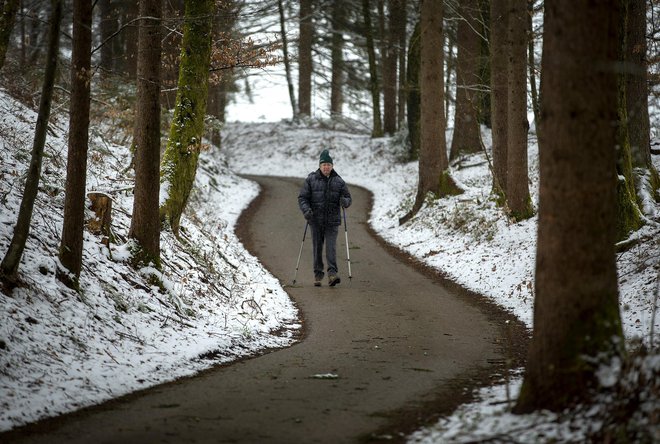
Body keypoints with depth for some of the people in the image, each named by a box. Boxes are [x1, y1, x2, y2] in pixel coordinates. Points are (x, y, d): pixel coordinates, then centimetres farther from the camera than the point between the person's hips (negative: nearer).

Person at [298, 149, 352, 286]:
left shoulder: (339, 181, 5)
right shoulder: (311, 180, 1)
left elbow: (348, 198, 7)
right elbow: (302, 197, 0)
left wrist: (345, 201, -18)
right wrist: (306, 210, -18)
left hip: (332, 221, 0)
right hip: (316, 221, 0)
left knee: (331, 247, -10)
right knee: (317, 248, 5)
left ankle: (332, 273, -16)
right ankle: (318, 274, 15)